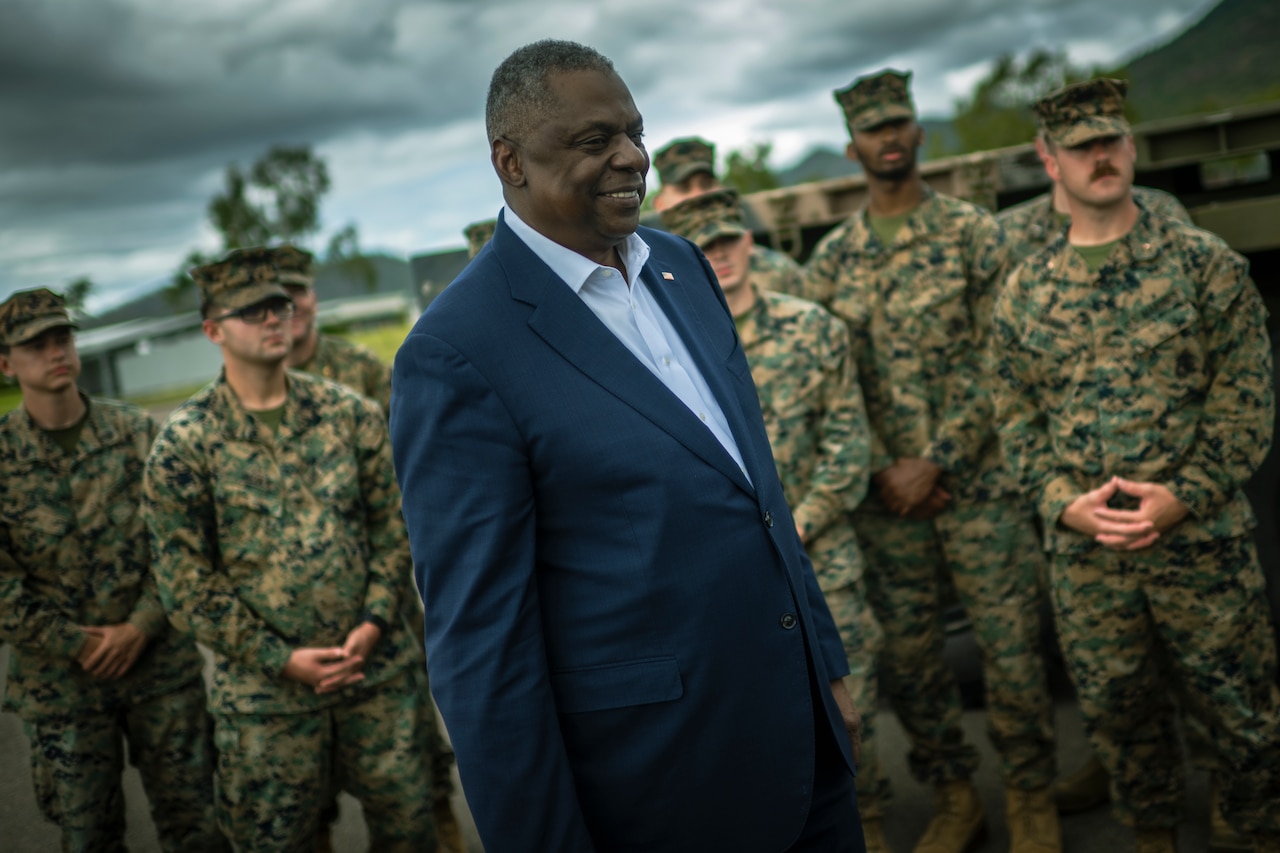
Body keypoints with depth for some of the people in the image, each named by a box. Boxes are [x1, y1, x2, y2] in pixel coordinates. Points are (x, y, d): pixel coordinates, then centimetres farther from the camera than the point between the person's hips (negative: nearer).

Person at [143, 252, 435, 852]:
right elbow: (185, 582, -5)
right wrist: (281, 659, -11)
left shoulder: (351, 414, 3)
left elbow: (394, 527, 5)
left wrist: (373, 624, -8)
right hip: (265, 690, -2)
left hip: (380, 669, 2)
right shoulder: (184, 443, -5)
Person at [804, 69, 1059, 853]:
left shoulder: (972, 231, -1)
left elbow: (997, 363, -6)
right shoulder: (831, 258, 8)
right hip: (886, 490, 3)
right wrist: (882, 469, -7)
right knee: (907, 654, 9)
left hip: (977, 478, -2)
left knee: (1010, 644, 2)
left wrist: (935, 462, -12)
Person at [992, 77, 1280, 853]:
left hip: (1201, 534, -2)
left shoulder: (1206, 263, -1)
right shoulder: (1024, 290, 6)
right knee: (1117, 707, 15)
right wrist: (1065, 502, -9)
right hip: (1083, 545, 3)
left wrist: (1183, 496, -14)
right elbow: (1017, 415, 6)